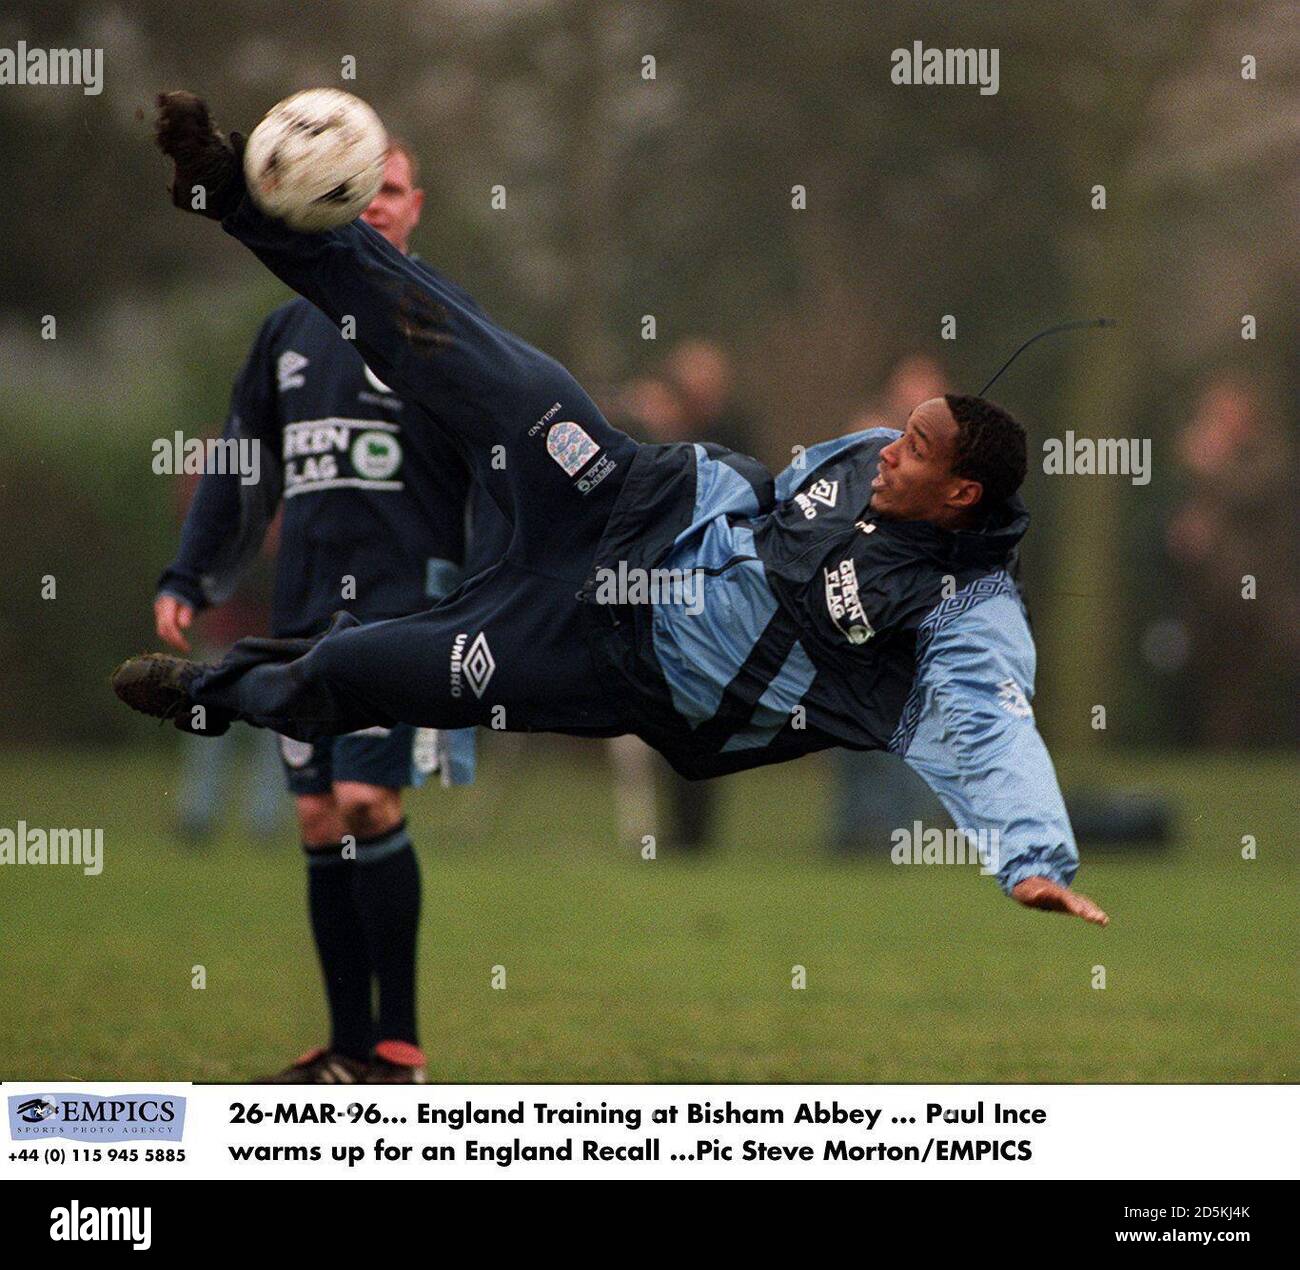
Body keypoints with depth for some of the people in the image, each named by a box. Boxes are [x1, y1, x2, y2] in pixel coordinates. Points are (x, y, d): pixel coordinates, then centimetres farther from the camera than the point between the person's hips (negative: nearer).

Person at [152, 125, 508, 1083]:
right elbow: (241, 467, 22)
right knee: (321, 820, 4)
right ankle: (349, 1048, 10)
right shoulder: (291, 330, 15)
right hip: (305, 607, 6)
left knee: (366, 801, -16)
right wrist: (188, 581, 16)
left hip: (406, 598, -6)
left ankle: (400, 1042, -8)